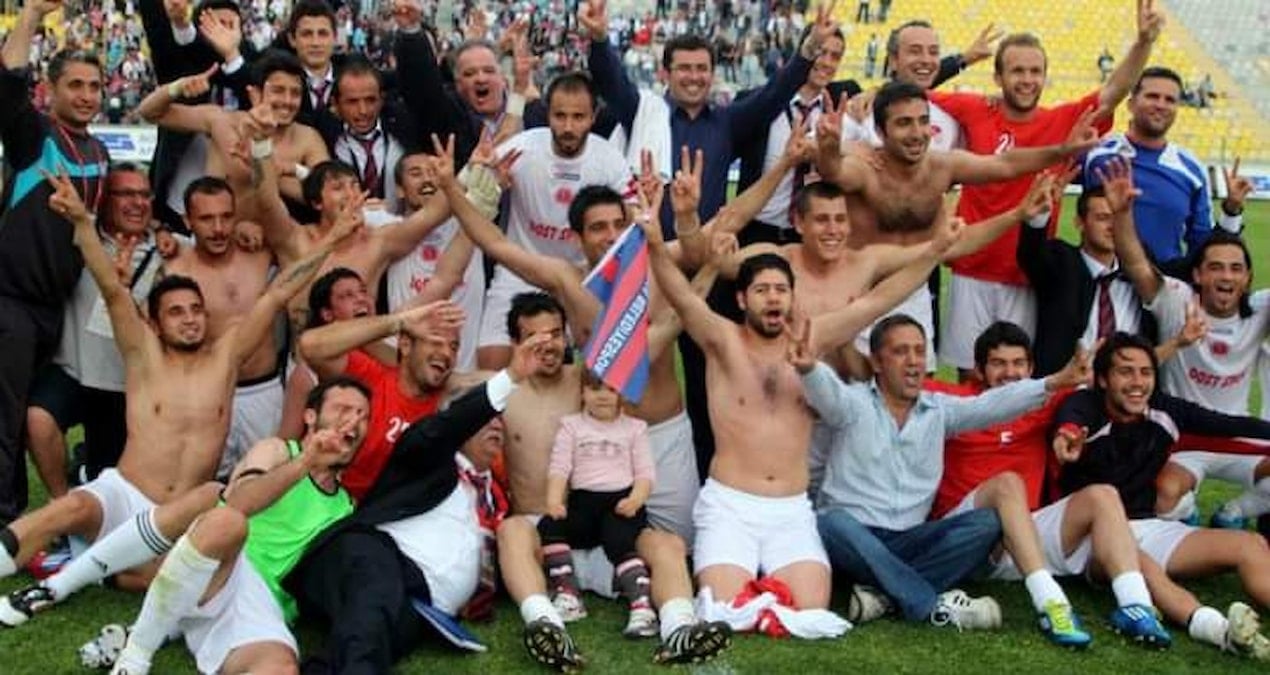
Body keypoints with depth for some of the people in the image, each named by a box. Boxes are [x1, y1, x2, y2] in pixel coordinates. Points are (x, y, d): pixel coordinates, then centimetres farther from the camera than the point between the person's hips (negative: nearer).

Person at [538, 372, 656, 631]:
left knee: (620, 541, -32)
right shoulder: (571, 425, 16)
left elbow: (645, 473, 5)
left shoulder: (634, 427, 15)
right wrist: (554, 500, -17)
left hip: (622, 500, -2)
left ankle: (641, 603, -41)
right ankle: (567, 594, -26)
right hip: (584, 500, 2)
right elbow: (559, 467, 3)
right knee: (548, 526, -25)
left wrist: (636, 499, -17)